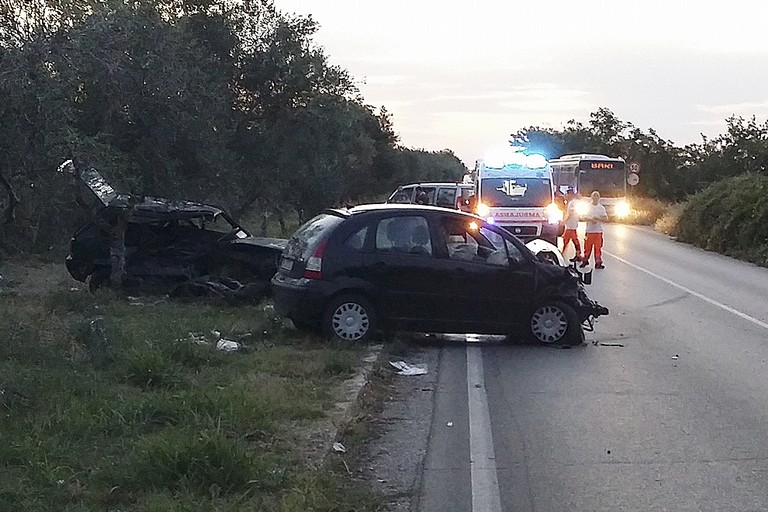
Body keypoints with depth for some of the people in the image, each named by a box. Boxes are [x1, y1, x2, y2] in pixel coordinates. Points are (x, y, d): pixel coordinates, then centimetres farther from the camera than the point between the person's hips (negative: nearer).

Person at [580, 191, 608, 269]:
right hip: (589, 230, -1)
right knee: (587, 247, 2)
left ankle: (598, 262, 5)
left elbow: (606, 218, 3)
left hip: (598, 231, 1)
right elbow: (582, 217, 0)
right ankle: (585, 261, 17)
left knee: (598, 247, 0)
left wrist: (597, 219, -13)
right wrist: (590, 219, -15)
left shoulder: (601, 208, 8)